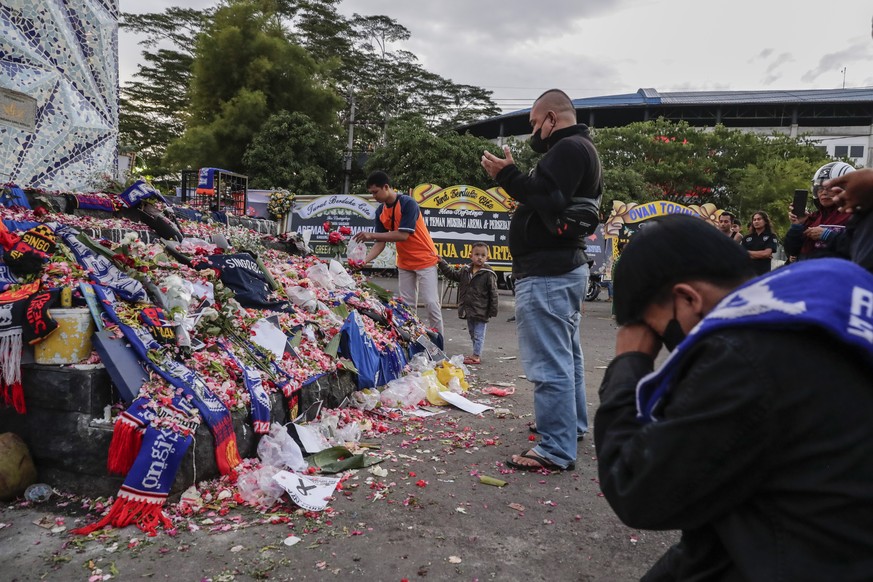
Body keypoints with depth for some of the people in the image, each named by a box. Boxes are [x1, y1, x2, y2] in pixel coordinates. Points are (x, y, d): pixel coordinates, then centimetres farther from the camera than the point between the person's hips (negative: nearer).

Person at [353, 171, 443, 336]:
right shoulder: (380, 211, 0)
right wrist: (364, 261, -15)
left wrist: (372, 235, -26)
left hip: (425, 260, -6)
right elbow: (380, 243, 0)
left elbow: (403, 235, -27)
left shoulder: (408, 203, -20)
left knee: (431, 303, -6)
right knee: (406, 305, 7)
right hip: (404, 263, 6)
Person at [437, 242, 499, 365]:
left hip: (481, 311, -6)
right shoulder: (465, 271, 5)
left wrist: (493, 310, -9)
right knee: (472, 333, 17)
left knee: (478, 334, 0)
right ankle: (476, 354, 28)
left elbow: (493, 294, -9)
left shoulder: (488, 274, -11)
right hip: (468, 310, 7)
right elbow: (451, 274, 16)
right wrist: (442, 263, 7)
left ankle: (476, 356, 7)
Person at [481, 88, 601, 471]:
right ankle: (572, 423, 36)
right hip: (567, 267, 12)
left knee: (549, 362, -9)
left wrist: (507, 175, -16)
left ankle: (556, 451, -3)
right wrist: (514, 178, 12)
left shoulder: (567, 149, -13)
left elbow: (547, 199, -25)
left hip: (546, 274, -12)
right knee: (566, 353, 21)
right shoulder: (582, 149, 21)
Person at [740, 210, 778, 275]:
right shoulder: (747, 238, 13)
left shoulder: (771, 237, 5)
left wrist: (749, 252, -1)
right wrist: (761, 255, -5)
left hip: (763, 272, -3)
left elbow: (766, 253, -9)